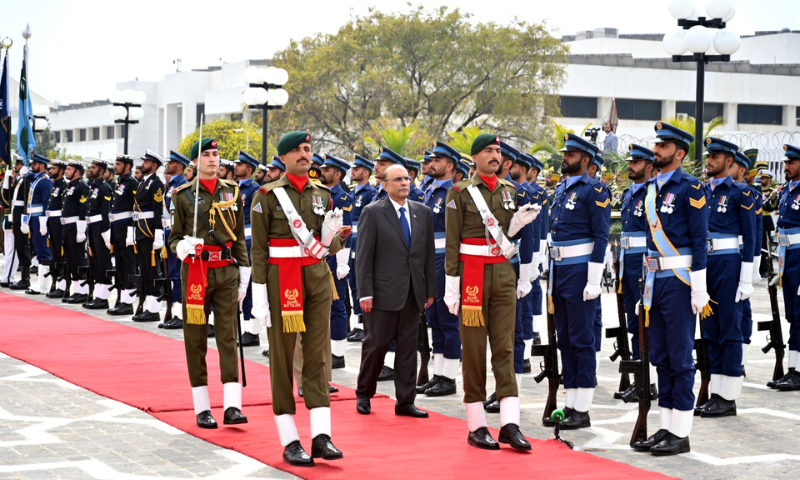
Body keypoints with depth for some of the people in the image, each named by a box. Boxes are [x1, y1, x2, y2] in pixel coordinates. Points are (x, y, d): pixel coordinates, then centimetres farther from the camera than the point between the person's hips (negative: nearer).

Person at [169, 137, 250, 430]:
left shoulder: (232, 192, 9)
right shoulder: (183, 195, 1)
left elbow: (239, 238, 13)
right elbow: (175, 237, 3)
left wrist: (243, 272, 8)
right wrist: (182, 247, -20)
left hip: (227, 273, 2)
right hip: (196, 271, -2)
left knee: (228, 335, -4)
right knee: (196, 339, 3)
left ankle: (232, 406, -7)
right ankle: (202, 408, 9)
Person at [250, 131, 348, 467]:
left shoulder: (322, 194, 10)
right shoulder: (267, 196, -3)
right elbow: (258, 248, -4)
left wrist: (333, 238, -9)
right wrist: (259, 294, -10)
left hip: (317, 278, 4)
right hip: (281, 281, -4)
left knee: (318, 354, -1)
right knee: (282, 359, 1)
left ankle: (321, 435, -2)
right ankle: (289, 442, 5)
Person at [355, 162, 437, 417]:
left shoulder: (423, 212, 10)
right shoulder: (373, 212, -3)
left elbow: (429, 253, 12)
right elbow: (364, 256, -6)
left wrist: (430, 289, 8)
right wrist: (365, 293, -12)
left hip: (413, 292, 4)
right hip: (384, 290, -4)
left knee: (408, 346, 6)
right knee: (376, 344, 4)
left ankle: (405, 401, 12)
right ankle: (364, 394, 22)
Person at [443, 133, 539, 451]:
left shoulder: (509, 191, 12)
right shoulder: (460, 192, -3)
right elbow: (452, 242, -6)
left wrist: (518, 223, -2)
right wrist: (451, 285, -11)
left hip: (504, 274, 4)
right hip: (473, 276, -4)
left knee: (505, 347, -1)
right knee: (474, 350, 1)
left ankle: (510, 424, -3)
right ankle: (477, 427, 7)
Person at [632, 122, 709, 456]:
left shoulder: (690, 188, -9)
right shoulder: (652, 188, 13)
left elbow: (700, 240, -12)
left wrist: (699, 290, -16)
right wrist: (649, 280, 17)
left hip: (679, 281, -8)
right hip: (656, 279, 8)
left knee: (680, 357, -2)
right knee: (660, 356, 11)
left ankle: (680, 434, 3)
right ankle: (665, 429, 18)